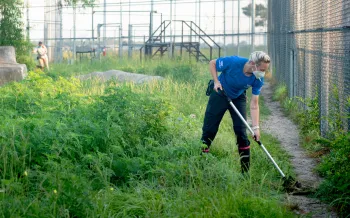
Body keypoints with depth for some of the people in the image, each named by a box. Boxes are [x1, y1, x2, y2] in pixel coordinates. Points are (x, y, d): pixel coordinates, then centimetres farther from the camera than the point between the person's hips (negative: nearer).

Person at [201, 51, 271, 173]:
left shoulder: (258, 80, -23)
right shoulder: (233, 62, -33)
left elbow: (254, 104, -20)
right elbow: (212, 63, -15)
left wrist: (256, 127, -27)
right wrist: (216, 81, -27)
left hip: (238, 99, 2)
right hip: (220, 94, -2)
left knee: (241, 132, -5)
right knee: (209, 130, -1)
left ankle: (245, 170, 2)